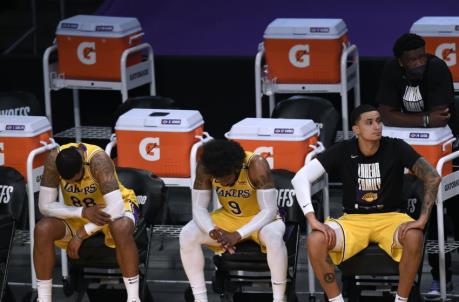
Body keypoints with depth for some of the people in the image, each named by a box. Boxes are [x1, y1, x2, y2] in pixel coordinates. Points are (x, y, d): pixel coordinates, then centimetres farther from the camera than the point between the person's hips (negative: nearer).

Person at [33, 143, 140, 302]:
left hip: (111, 208, -3)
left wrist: (81, 234, -35)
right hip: (77, 212, 3)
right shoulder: (53, 159, -24)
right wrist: (82, 212, -34)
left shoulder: (98, 160, -34)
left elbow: (116, 209, -39)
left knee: (121, 229, -38)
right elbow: (45, 206, -21)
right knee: (42, 230, -24)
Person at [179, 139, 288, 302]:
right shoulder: (204, 166, -19)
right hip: (227, 218, 4)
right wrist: (212, 231, -35)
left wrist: (238, 235, -38)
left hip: (260, 219, -4)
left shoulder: (257, 165, -29)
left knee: (274, 235, -38)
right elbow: (199, 208, -14)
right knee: (187, 234, -20)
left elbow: (269, 210, -28)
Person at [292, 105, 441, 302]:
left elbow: (432, 178, -13)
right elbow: (301, 178, -11)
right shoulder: (342, 151, -7)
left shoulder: (396, 148, -9)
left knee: (414, 237, -36)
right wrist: (313, 221, -23)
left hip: (390, 217, -1)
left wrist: (422, 220, -24)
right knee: (315, 240, -29)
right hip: (353, 219, 1)